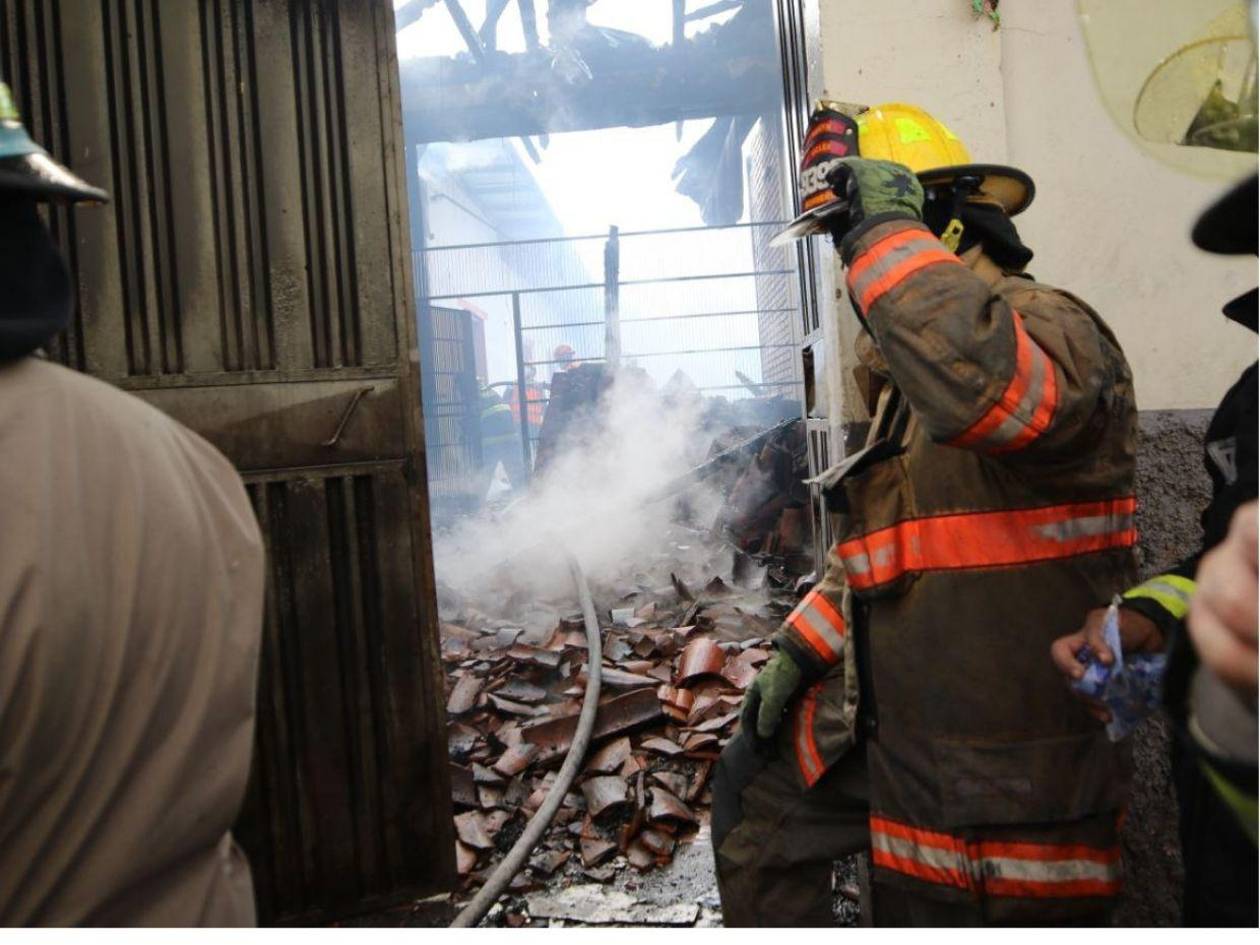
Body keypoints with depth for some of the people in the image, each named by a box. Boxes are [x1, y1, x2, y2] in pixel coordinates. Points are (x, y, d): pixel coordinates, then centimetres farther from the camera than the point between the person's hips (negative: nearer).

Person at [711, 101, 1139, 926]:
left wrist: (885, 228, -29)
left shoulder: (1049, 327, -16)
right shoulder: (911, 379, 14)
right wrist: (801, 645, 13)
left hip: (1012, 760, -9)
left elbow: (978, 379, -43)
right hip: (895, 719, 10)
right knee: (754, 797, 20)